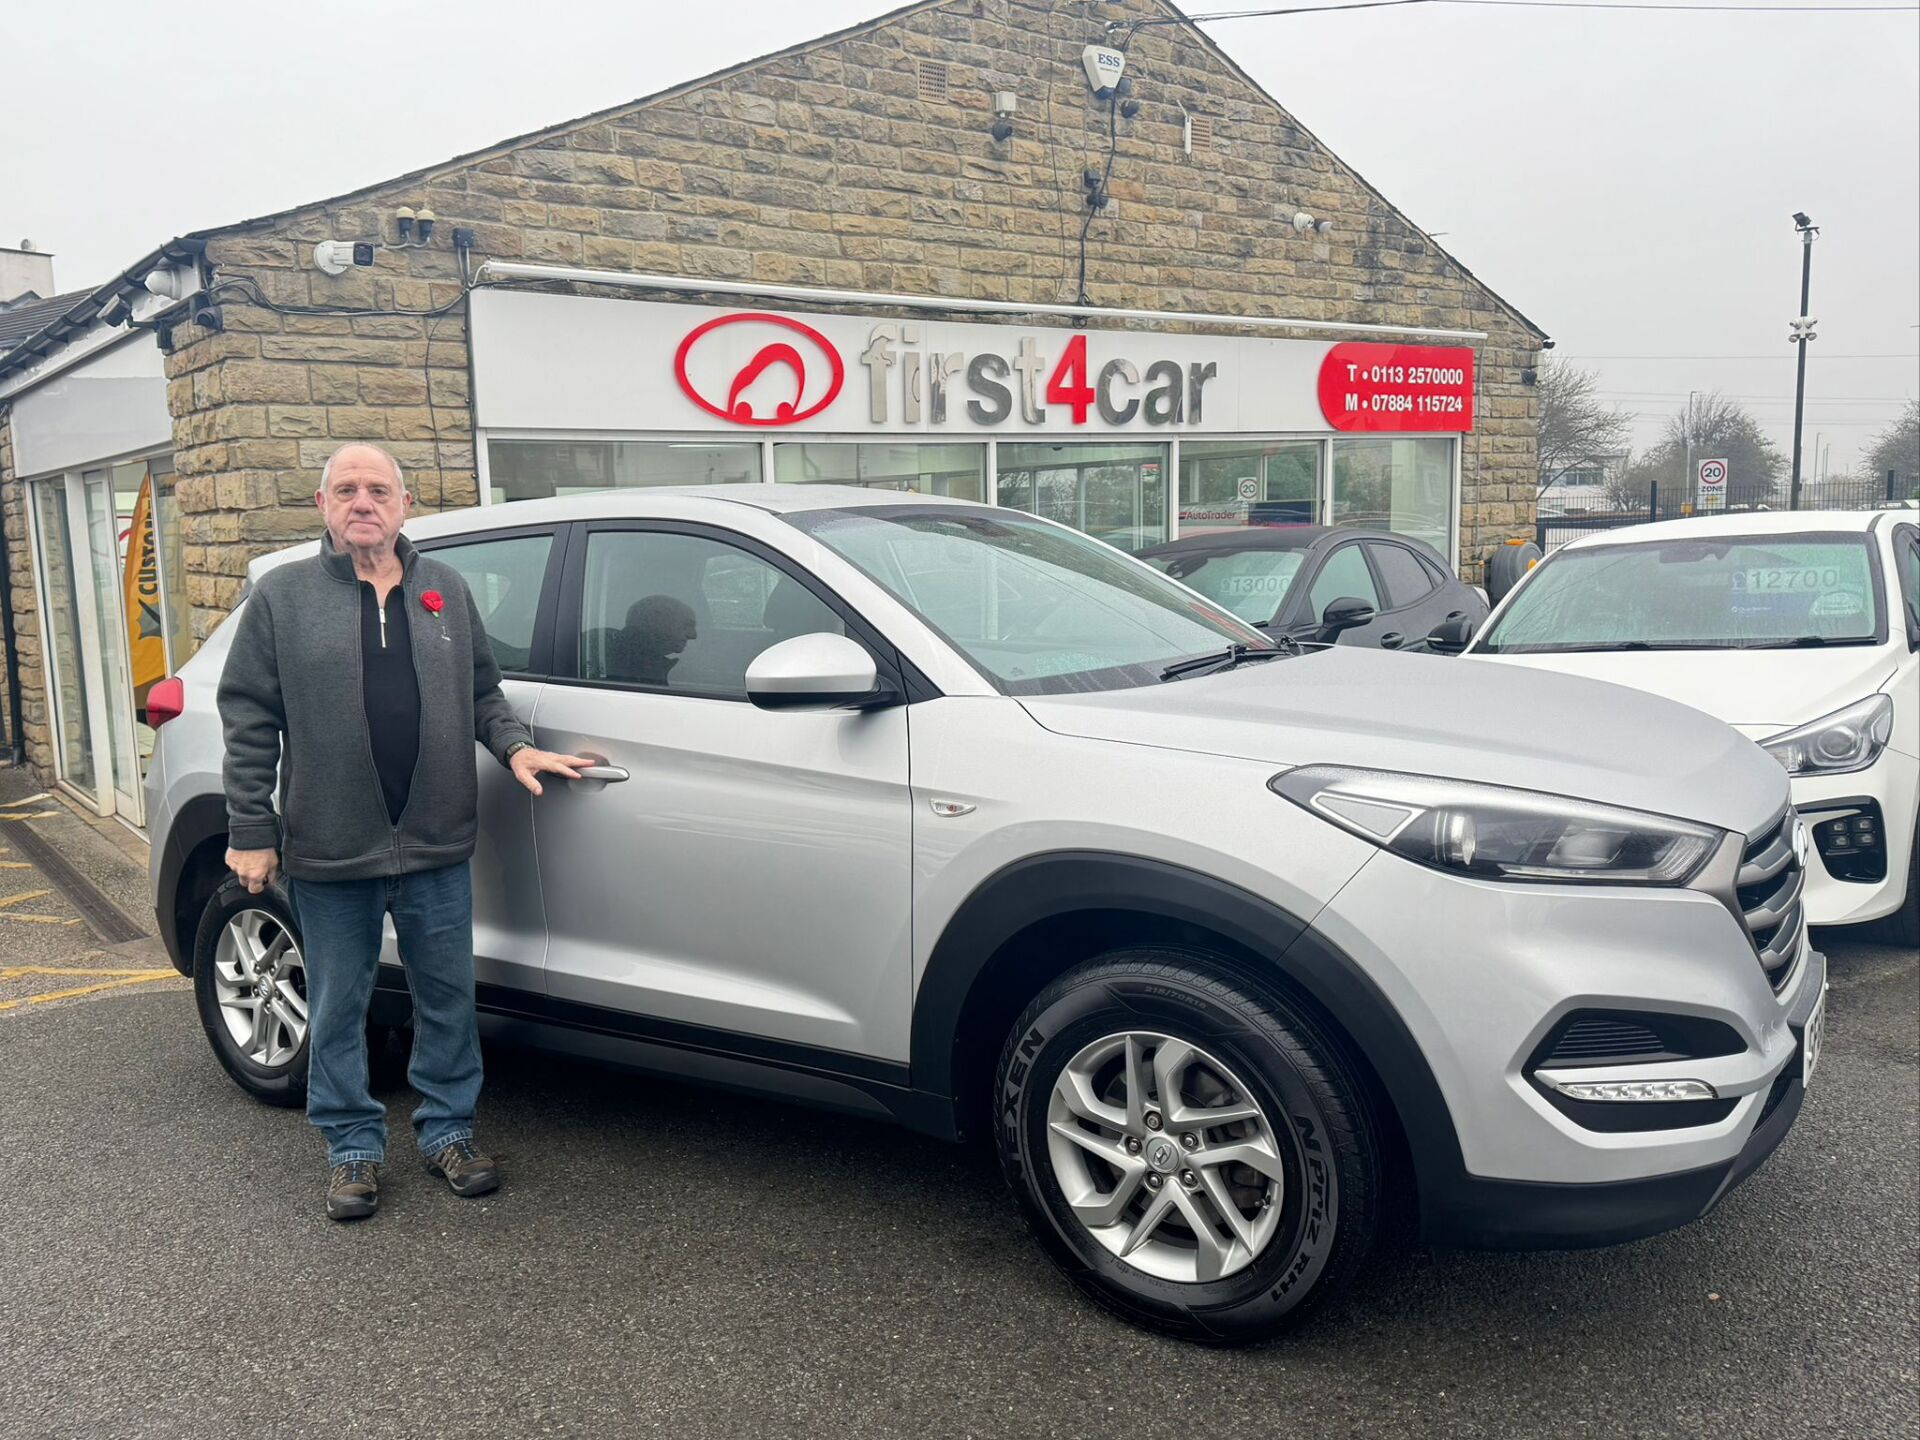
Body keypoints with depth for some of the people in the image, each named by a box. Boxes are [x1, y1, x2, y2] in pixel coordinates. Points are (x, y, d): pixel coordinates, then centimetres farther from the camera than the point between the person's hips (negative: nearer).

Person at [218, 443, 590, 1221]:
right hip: (328, 858, -2)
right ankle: (353, 1148, 26)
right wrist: (251, 830, -5)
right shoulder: (282, 595, 0)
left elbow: (482, 691, 16)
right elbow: (249, 721, -1)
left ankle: (448, 1130, 28)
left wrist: (514, 746, -2)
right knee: (338, 1011, 10)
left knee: (448, 999, 11)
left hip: (436, 848, 2)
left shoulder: (446, 590, 8)